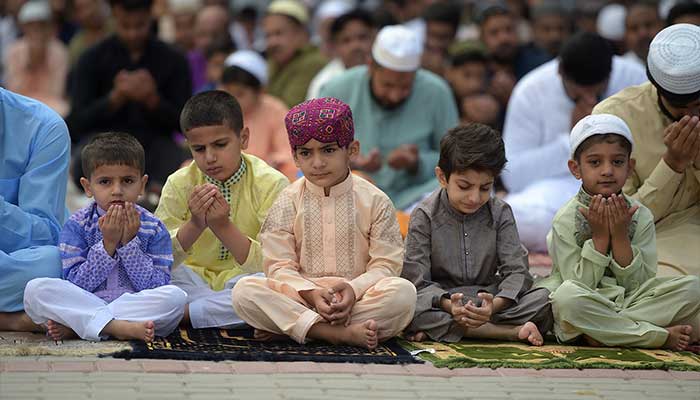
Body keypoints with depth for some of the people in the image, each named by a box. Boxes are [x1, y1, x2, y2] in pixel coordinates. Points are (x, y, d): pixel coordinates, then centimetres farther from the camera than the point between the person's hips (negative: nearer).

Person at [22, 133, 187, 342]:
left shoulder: (154, 229, 4)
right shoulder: (77, 225, 4)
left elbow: (156, 289, -4)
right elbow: (74, 285, -4)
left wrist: (129, 242, -10)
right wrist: (108, 244, -12)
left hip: (137, 307, 1)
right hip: (82, 306, -1)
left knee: (175, 296, -31)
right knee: (36, 288, -25)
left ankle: (71, 327, -24)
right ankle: (118, 327, -32)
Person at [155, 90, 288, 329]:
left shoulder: (271, 184, -8)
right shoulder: (179, 184, -1)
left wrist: (224, 227, -27)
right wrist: (193, 225, -24)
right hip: (195, 280, 2)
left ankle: (183, 313, -23)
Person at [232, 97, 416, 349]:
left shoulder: (374, 201, 3)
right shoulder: (288, 203, 5)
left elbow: (385, 264, -2)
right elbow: (279, 266, -2)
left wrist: (353, 289, -21)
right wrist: (311, 293, -20)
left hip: (358, 297, 0)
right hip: (301, 297, 0)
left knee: (404, 292, -31)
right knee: (244, 291, -25)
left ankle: (287, 326, -27)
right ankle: (343, 333, -34)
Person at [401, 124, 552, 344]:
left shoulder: (500, 213, 0)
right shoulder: (425, 216, -6)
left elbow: (517, 271, -8)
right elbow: (417, 281, -13)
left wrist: (494, 305, -30)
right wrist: (449, 305, -34)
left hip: (487, 300, 2)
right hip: (441, 299, -2)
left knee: (543, 299, -23)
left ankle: (438, 329, -26)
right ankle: (511, 332, -33)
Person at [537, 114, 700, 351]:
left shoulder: (640, 216, 2)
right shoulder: (566, 219, -5)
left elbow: (639, 284, -2)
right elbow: (579, 285, -11)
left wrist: (620, 236, -12)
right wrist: (599, 236, -15)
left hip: (630, 300, 3)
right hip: (585, 309, -3)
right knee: (566, 295, -38)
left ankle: (604, 332, -22)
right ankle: (662, 336, -24)